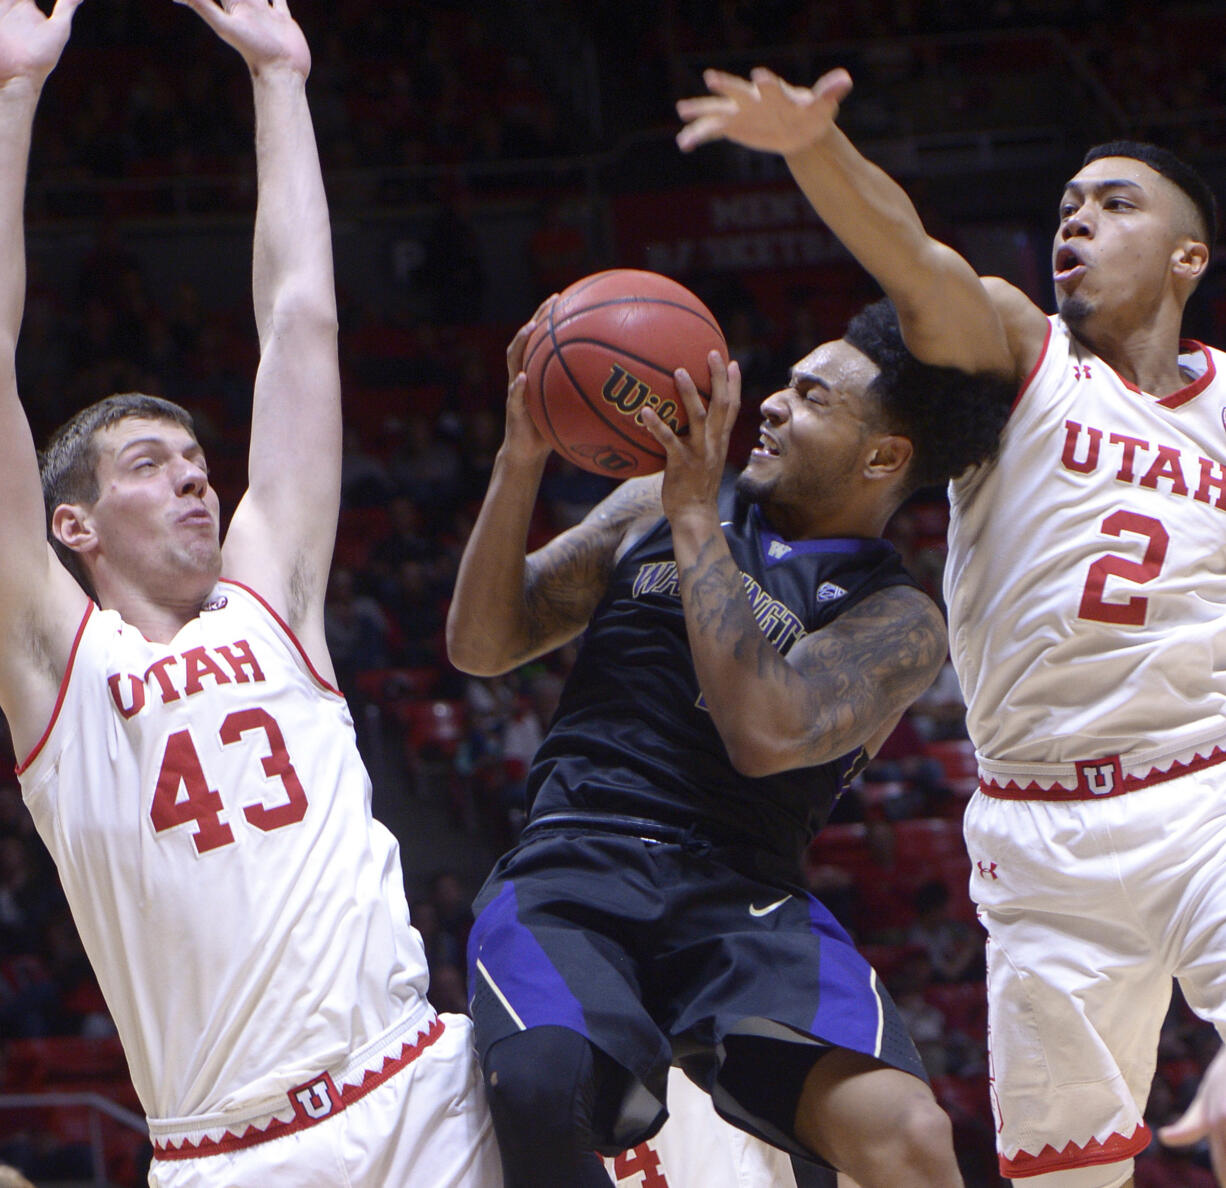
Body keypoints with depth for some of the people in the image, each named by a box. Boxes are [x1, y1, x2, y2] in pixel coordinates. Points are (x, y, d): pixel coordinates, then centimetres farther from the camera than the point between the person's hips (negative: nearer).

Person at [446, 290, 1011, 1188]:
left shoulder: (898, 622, 5)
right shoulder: (654, 505, 17)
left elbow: (767, 733, -14)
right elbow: (482, 646, 15)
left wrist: (696, 522, -9)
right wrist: (521, 462, 2)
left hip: (741, 898, -1)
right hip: (570, 876, 1)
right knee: (542, 1090, -34)